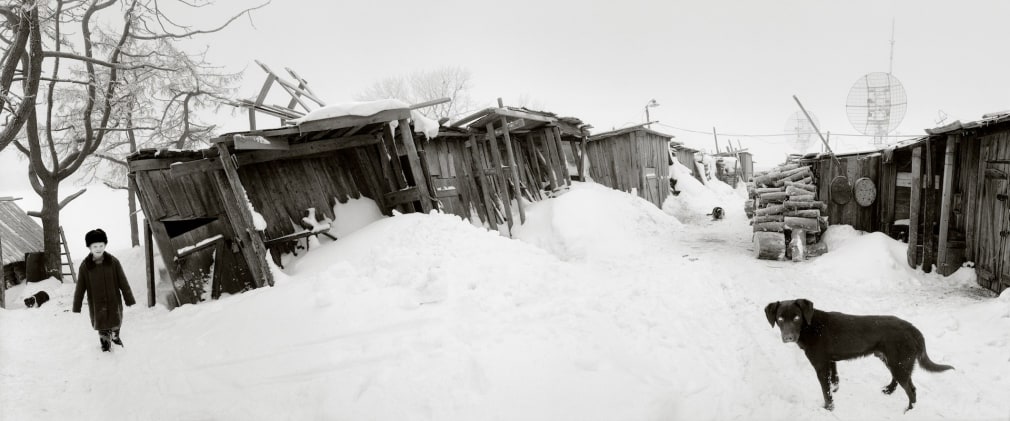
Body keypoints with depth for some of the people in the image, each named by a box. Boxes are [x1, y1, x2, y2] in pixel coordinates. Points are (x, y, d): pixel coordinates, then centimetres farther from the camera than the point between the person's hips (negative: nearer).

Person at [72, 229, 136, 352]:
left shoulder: (113, 262, -10)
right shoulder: (85, 266, -9)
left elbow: (123, 282, -4)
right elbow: (80, 288, -2)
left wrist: (129, 299, -2)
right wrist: (76, 306, 0)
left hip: (114, 301, 1)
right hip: (96, 303, -1)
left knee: (116, 322, 19)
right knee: (102, 327, 6)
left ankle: (115, 337, 49)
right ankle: (106, 343, 30)